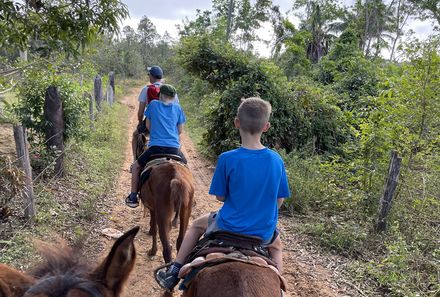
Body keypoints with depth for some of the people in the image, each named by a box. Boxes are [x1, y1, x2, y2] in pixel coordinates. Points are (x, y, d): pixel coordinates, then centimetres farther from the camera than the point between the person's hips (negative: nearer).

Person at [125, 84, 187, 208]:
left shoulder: (153, 104, 9)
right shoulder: (178, 108, 11)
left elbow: (148, 125, 14)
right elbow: (180, 130, 14)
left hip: (156, 147, -2)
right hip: (174, 148, 2)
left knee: (136, 166, 21)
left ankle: (133, 198, 20)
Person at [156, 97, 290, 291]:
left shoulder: (227, 159, -19)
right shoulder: (277, 160, -10)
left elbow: (220, 196, -8)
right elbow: (279, 200, -1)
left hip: (229, 228, -2)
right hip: (264, 234, 2)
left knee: (197, 225, 29)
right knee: (276, 244, 39)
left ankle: (173, 274, 33)